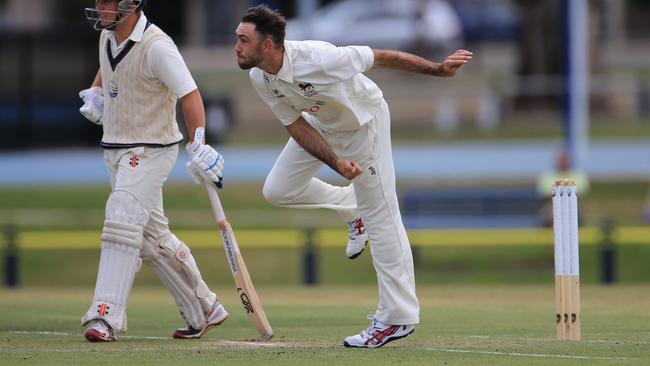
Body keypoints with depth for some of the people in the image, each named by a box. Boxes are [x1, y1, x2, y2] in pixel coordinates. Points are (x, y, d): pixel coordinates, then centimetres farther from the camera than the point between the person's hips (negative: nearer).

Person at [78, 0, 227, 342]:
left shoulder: (156, 46, -21)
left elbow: (190, 95, -27)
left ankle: (105, 317, -24)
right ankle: (203, 310, 23)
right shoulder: (108, 36, 6)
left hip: (150, 151, -9)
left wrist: (198, 145, -37)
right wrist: (93, 94, 12)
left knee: (122, 222, -21)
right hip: (115, 149, 9)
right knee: (152, 235, 13)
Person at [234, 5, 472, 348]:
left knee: (380, 216, -6)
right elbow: (296, 125, -13)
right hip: (321, 126, 7)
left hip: (365, 123, -7)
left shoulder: (317, 59, -38)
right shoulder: (260, 79, -18)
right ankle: (351, 207, 27)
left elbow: (381, 58, -30)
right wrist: (336, 163, -27)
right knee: (278, 190, 4)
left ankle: (398, 317, -2)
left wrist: (438, 69, -26)